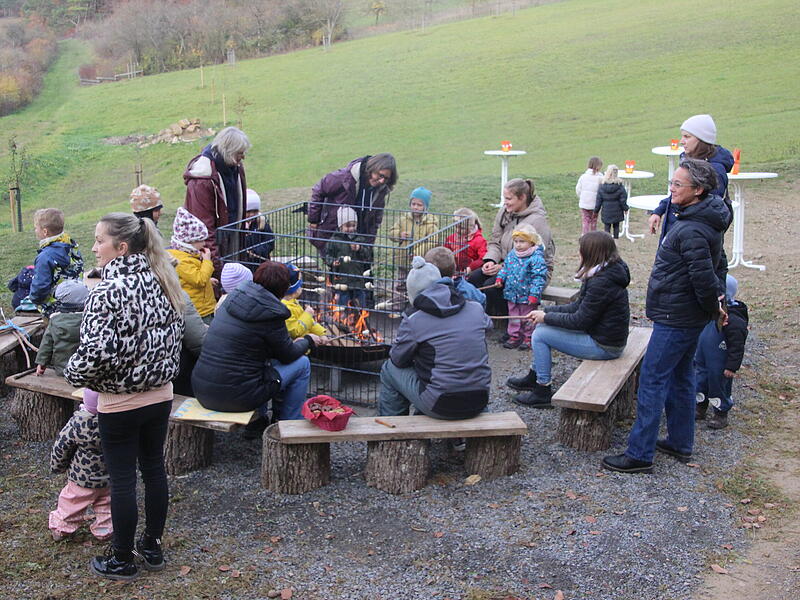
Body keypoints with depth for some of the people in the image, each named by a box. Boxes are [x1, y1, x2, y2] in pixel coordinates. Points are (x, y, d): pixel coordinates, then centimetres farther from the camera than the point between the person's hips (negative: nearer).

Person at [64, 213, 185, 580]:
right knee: (154, 469, 17)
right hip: (160, 395, 7)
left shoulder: (108, 291, -21)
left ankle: (122, 560, 22)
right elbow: (175, 335, 8)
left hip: (119, 403, -7)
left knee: (122, 480, 7)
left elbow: (97, 351, -25)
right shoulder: (161, 281, 1)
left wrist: (73, 375, -6)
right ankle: (153, 547, 32)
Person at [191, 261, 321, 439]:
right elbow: (288, 355, 0)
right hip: (234, 397, -8)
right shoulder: (270, 313, -15)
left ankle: (257, 422, 37)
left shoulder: (233, 298, 7)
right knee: (302, 364, 8)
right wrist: (308, 341, 20)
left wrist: (294, 345, 26)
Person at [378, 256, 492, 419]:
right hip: (479, 402, 5)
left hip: (441, 406, -5)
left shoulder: (413, 320, -8)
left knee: (389, 369, 16)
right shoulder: (476, 309, 3)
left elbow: (398, 359, 2)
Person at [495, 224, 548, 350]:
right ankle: (514, 336, 27)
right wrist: (500, 278, 1)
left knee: (527, 318, 8)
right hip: (512, 294, 6)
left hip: (527, 296, -6)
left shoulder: (536, 258, -18)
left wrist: (534, 294, -24)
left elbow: (539, 278, -20)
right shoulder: (511, 255, 3)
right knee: (513, 316, 16)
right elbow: (505, 268, 18)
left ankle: (528, 338, 23)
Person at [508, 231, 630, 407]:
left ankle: (543, 392, 3)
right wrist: (546, 311, 4)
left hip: (604, 346, -10)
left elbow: (580, 321, -22)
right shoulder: (605, 273, 6)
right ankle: (534, 377, 26)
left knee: (540, 335, -7)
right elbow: (578, 307, 11)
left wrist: (546, 317, -11)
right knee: (544, 326, 14)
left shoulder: (602, 283, -26)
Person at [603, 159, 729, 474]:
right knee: (679, 377, 19)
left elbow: (703, 277, -25)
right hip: (688, 317, 11)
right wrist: (718, 298, 14)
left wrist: (713, 307, -9)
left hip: (675, 320, -11)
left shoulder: (692, 231, -25)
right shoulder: (705, 222, 9)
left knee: (652, 380, -5)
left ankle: (640, 455, 1)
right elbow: (717, 264, 20)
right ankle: (680, 443, 32)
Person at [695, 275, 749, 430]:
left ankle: (721, 414, 25)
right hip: (703, 362, 8)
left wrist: (732, 366, -21)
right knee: (700, 381, 18)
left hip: (720, 366, -8)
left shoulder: (734, 320, -26)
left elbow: (737, 347, -22)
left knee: (719, 384, 7)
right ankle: (700, 408, 36)